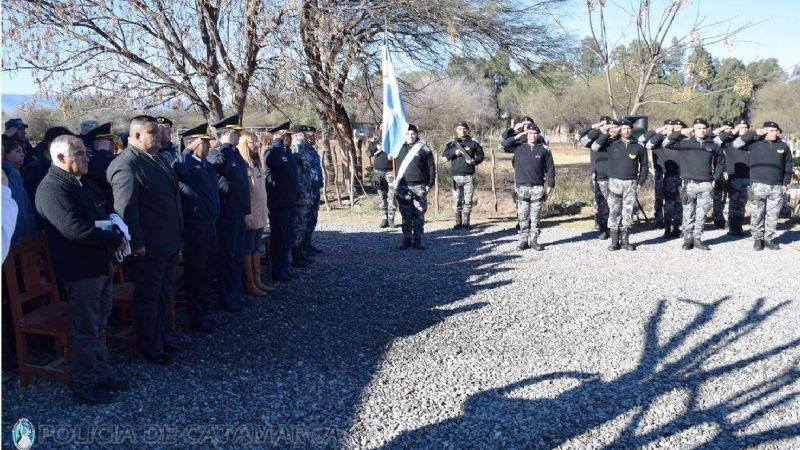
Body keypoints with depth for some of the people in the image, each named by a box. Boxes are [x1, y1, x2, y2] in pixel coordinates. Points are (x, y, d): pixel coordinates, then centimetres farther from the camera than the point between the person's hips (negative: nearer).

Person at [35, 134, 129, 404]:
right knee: (86, 331, 1)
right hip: (80, 271, -9)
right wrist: (115, 239, -19)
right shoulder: (52, 188, -17)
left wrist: (118, 230, -3)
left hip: (101, 265, 9)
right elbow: (75, 229, -28)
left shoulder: (83, 183, 14)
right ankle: (85, 387, 15)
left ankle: (101, 374, 32)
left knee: (98, 326, 19)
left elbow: (107, 211, 20)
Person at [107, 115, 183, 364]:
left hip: (169, 242, 9)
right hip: (148, 247, -9)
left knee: (163, 294, 21)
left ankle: (161, 337, 36)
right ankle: (151, 348, 21)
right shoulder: (126, 164, -17)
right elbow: (125, 208, -21)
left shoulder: (157, 158, 13)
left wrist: (178, 235, 17)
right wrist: (137, 243, -22)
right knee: (148, 298, 7)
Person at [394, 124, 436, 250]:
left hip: (419, 187, -2)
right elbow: (397, 166, 16)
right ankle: (406, 240, 13)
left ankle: (417, 241, 11)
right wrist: (396, 184, 9)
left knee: (419, 215, 3)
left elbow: (432, 167, 0)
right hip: (404, 187, 2)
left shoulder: (423, 149, -1)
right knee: (406, 216, 5)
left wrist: (429, 184, -6)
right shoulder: (400, 148, 9)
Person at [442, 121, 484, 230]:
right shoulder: (451, 143, 8)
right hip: (456, 175, 0)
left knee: (468, 200, 3)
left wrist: (475, 161, -9)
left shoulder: (473, 142, 6)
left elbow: (480, 154, 10)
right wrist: (454, 153, -11)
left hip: (469, 176, 0)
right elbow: (444, 156, 4)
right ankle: (458, 222, 8)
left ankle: (466, 222, 11)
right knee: (456, 200, 1)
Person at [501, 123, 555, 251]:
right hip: (522, 187, 0)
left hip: (538, 188, 0)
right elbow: (504, 144, -4)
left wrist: (550, 185, 2)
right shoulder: (519, 147, 7)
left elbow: (550, 168, 7)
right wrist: (519, 135, -2)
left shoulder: (544, 149, 5)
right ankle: (523, 240, 9)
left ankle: (534, 240, 12)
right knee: (523, 216, 2)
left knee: (535, 216, 4)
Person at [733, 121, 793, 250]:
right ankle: (757, 239, 10)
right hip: (758, 185, -2)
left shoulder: (783, 146, 8)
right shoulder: (755, 143, 1)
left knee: (772, 215, 5)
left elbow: (788, 166, 13)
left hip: (777, 187, 3)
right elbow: (736, 144, -11)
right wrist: (755, 133, -9)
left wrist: (786, 183, 7)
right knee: (757, 214, 0)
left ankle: (769, 239, 15)